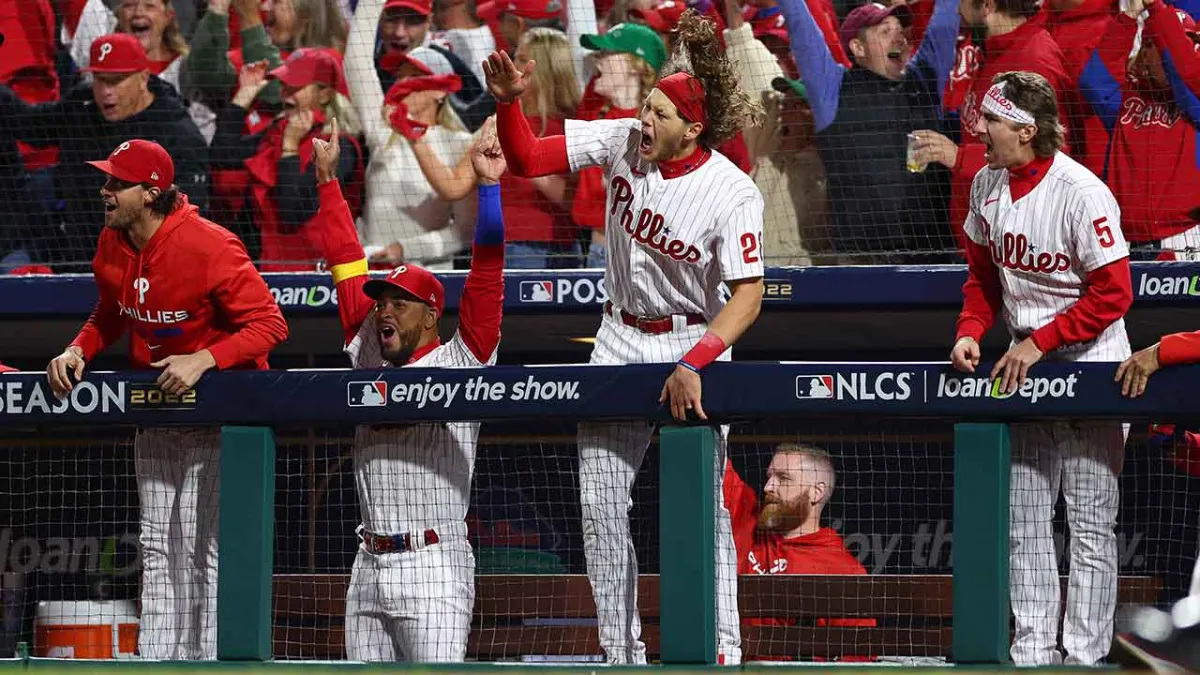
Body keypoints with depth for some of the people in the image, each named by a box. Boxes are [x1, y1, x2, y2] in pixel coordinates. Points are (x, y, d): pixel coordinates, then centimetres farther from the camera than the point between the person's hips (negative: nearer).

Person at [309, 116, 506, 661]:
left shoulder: (460, 364, -1)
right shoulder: (369, 358, 15)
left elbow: (487, 272, -10)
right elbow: (348, 265, 19)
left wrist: (489, 186, -18)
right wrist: (327, 180, 21)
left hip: (435, 565, -7)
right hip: (370, 568, 7)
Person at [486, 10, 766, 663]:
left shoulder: (732, 194, -21)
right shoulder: (623, 141, -9)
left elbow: (747, 295, -23)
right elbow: (526, 159, -3)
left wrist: (694, 365, -32)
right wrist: (508, 101, -20)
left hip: (693, 343, -5)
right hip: (620, 340, 5)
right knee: (599, 507, 2)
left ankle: (722, 651, -4)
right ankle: (621, 655, 8)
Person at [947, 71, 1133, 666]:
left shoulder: (1082, 193, -20)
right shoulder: (988, 186, 2)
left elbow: (1112, 294, -20)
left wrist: (1041, 343, -20)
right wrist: (970, 331, -3)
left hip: (1090, 360, -7)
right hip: (1025, 359, 7)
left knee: (1090, 521, -5)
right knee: (1024, 519, 7)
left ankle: (1084, 656, -4)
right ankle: (1032, 650, 11)